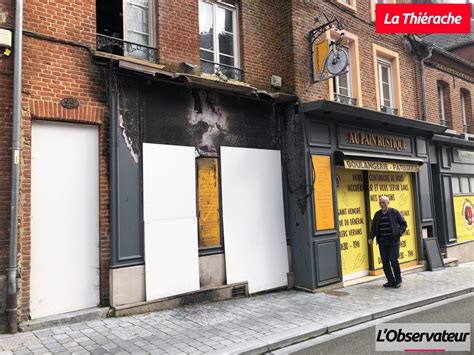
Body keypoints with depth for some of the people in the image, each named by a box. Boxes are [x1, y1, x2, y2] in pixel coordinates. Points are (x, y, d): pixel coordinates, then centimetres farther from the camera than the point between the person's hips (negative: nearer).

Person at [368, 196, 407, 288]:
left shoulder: (395, 212, 0)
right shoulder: (377, 214, 11)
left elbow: (404, 223, 6)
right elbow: (373, 228, 16)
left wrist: (400, 233, -8)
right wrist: (371, 237, 3)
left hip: (393, 240, -4)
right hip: (382, 242, 4)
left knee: (393, 260, -8)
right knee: (385, 262, 4)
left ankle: (398, 280, 10)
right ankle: (391, 281, 15)